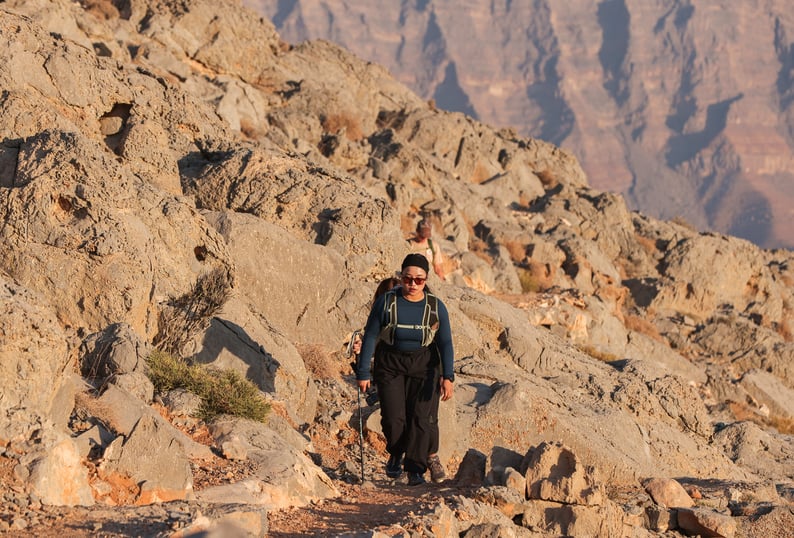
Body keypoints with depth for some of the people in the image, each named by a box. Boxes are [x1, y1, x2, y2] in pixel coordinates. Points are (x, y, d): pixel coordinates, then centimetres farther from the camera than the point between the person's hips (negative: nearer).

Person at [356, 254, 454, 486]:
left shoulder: (436, 307, -5)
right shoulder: (386, 302, -8)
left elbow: (445, 343, -4)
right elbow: (370, 337, -5)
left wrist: (447, 376, -15)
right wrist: (363, 373, -8)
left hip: (424, 366, 1)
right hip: (390, 366, 0)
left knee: (421, 417, -9)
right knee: (393, 417, -9)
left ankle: (416, 468, 3)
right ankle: (396, 454, 21)